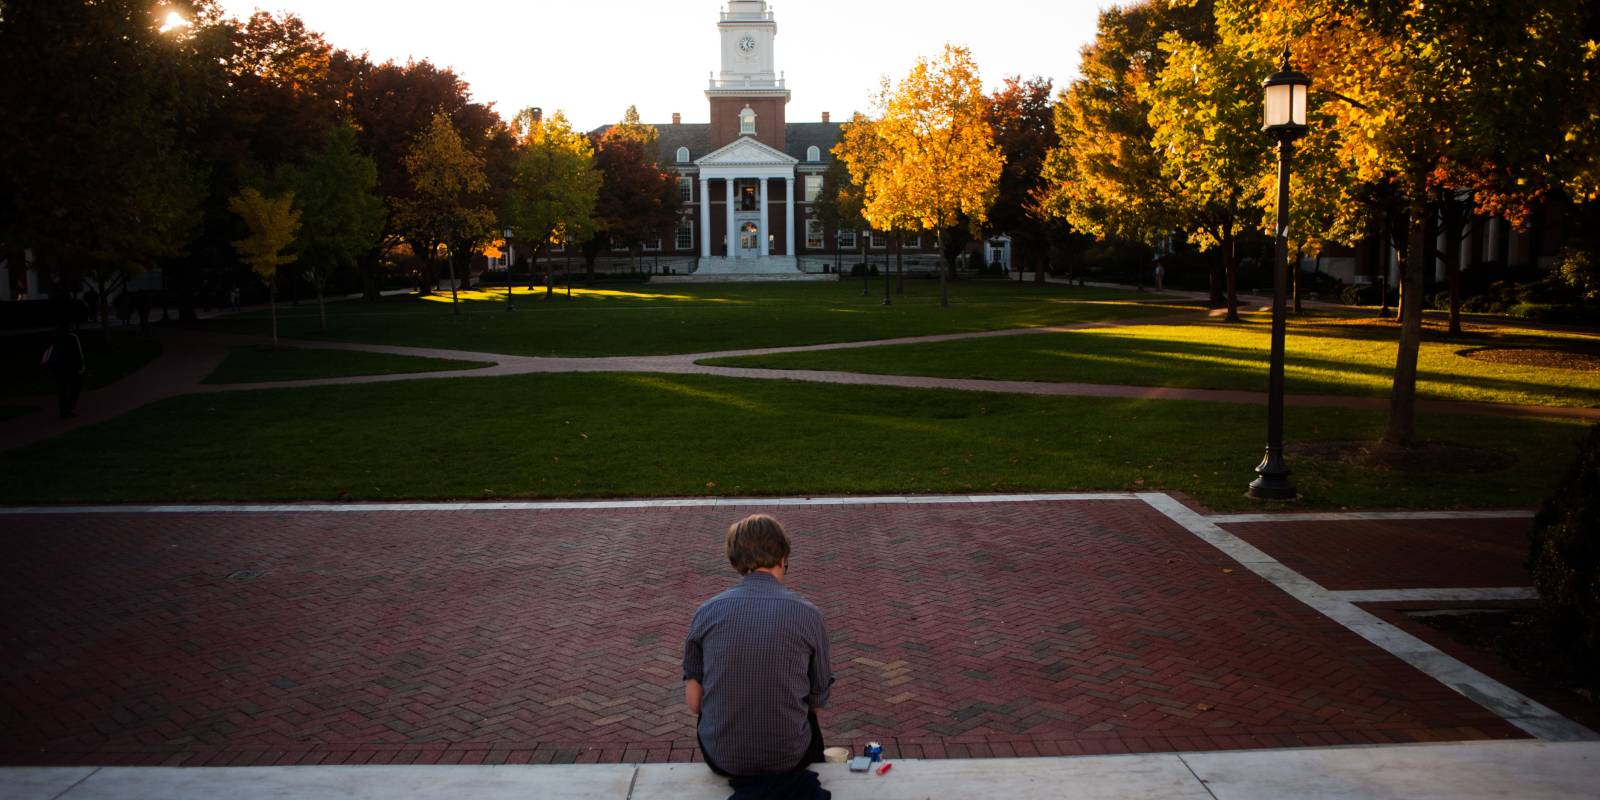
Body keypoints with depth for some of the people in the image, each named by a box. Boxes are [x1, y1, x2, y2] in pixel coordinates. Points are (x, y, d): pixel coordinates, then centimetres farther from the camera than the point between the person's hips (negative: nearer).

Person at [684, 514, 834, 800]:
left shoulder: (707, 611, -7)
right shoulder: (808, 615, -10)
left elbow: (693, 701, -3)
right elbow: (818, 702, 0)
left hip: (721, 757, 1)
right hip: (788, 757, 0)